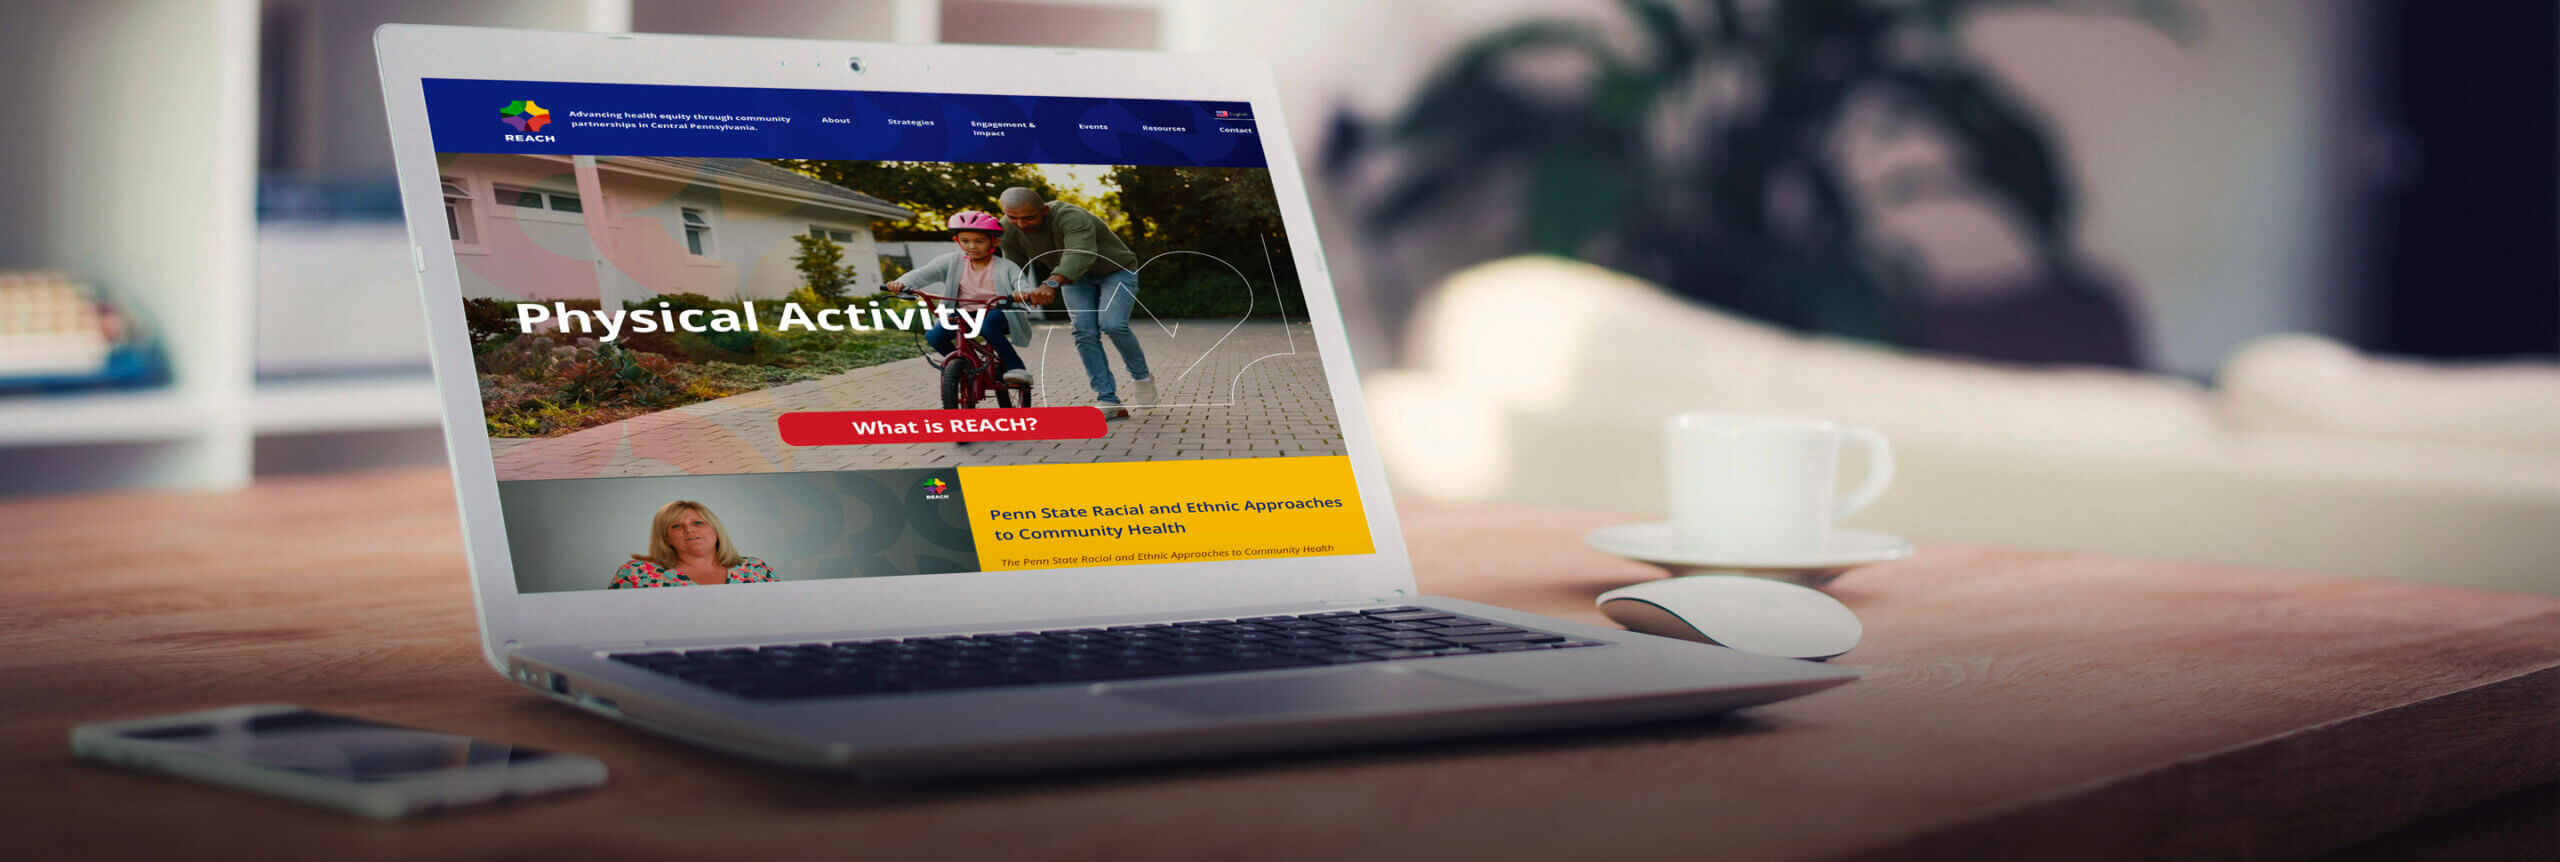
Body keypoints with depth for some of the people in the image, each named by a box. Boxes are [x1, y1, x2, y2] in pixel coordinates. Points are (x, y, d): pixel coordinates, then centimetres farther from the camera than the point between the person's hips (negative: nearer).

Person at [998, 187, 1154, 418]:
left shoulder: (1072, 218, -39)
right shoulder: (1009, 229, -18)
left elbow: (1079, 255, -55)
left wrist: (1051, 284, -71)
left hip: (1116, 271, -5)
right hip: (1077, 279, 5)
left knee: (1112, 324, -23)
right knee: (1085, 333, -11)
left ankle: (1140, 376, 3)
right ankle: (1109, 402, -11)